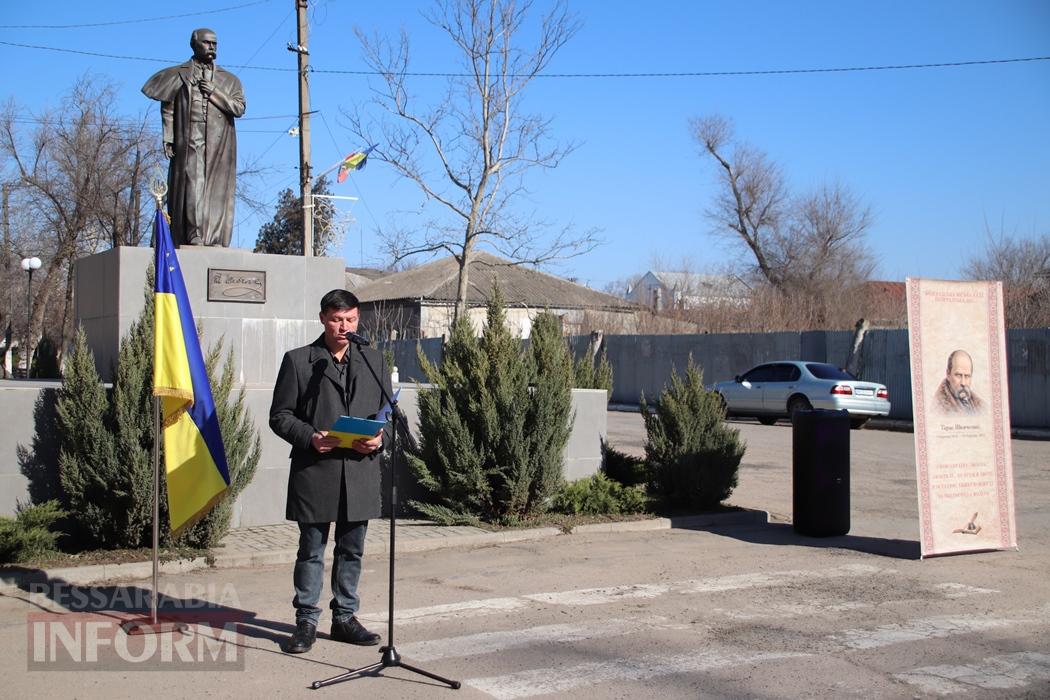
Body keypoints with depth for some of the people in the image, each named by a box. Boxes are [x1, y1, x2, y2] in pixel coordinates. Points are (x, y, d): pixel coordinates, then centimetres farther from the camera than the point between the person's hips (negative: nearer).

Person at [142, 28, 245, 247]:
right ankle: (195, 235, -16)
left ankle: (215, 238, -6)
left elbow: (239, 108, 5)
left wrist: (214, 92, -5)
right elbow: (167, 108, 6)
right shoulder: (178, 74, 12)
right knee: (192, 185, -12)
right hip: (190, 141, -2)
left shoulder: (228, 80, 18)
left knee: (216, 188, -4)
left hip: (219, 144, 2)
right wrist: (168, 139, -4)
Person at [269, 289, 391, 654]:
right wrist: (310, 438, -16)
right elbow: (280, 415, 1)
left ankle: (345, 617, 23)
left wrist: (379, 438, -6)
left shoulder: (373, 360, 12)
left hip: (360, 470, 3)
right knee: (311, 550, 4)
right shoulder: (297, 360, 2)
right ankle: (306, 621, 15)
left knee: (351, 550, 11)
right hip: (314, 471, -3)